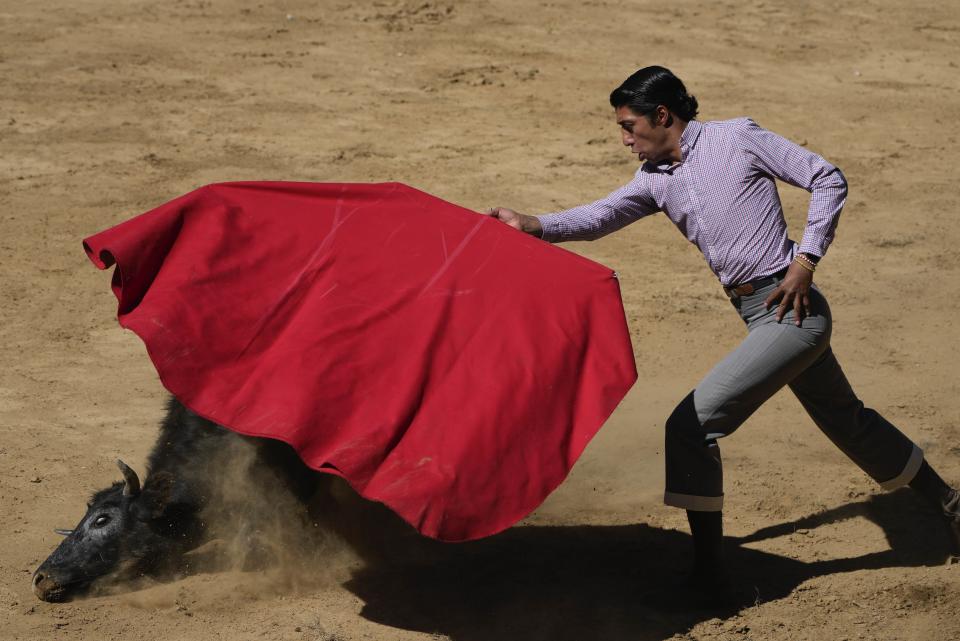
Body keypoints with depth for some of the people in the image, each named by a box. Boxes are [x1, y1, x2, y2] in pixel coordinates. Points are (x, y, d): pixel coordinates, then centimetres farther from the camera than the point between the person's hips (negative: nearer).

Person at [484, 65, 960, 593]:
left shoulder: (737, 138, -8)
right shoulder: (655, 179, 11)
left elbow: (827, 180, -6)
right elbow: (602, 216, -3)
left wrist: (805, 260, -13)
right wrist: (534, 226, -18)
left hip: (790, 308, -9)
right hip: (758, 315, 9)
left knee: (691, 424, -13)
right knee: (846, 421, 23)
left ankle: (708, 568, -6)